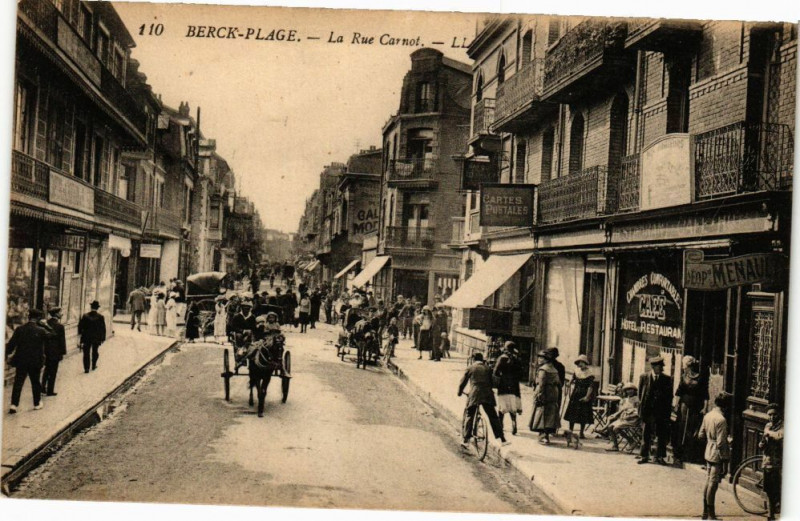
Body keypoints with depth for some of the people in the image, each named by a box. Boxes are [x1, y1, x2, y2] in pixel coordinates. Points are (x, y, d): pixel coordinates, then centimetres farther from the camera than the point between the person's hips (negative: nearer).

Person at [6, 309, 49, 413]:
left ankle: (14, 405, -4)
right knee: (35, 383, 14)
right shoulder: (41, 331, -11)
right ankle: (37, 404, 25)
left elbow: (11, 344, -4)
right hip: (35, 362, -1)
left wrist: (7, 354, 7)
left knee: (18, 383, 4)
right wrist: (44, 325, 11)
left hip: (21, 361, 1)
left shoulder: (19, 329, -4)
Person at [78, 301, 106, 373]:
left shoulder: (85, 316, -10)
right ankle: (94, 365, 29)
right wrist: (103, 337, 3)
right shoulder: (100, 317, -10)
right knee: (95, 352, 20)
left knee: (86, 353, 5)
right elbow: (103, 328, -6)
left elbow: (80, 326, -4)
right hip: (97, 338, 1)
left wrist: (80, 333, 13)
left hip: (86, 338, -1)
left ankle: (86, 368, 0)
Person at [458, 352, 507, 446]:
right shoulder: (488, 368, 14)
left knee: (468, 416, 8)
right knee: (493, 417, 9)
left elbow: (463, 381, 13)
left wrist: (460, 392, 28)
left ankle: (465, 440, 2)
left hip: (474, 395, -2)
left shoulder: (470, 368, 9)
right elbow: (492, 381, 18)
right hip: (487, 395, 2)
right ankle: (501, 438, 6)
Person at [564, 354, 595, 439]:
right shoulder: (576, 372, 6)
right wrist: (571, 392, 0)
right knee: (572, 412, 8)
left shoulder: (589, 374, -10)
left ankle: (581, 432, 12)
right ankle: (570, 430, 18)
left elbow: (590, 387, -12)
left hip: (584, 396, -4)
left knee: (583, 415, 2)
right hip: (575, 395, 4)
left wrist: (587, 397, -18)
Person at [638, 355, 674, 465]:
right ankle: (645, 456, 17)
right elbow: (640, 393, 7)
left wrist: (668, 411, -2)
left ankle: (660, 457, 14)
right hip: (648, 411, 0)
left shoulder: (667, 379, 1)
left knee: (662, 435, 3)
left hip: (662, 412, 0)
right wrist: (642, 408, 3)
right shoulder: (644, 377, 1)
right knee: (646, 434, 8)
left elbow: (669, 396, 4)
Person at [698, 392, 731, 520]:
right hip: (717, 456, -8)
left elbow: (701, 435, 11)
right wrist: (725, 461, -16)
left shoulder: (707, 415, 4)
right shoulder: (721, 419, -20)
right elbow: (721, 443, -21)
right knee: (713, 484, 0)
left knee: (708, 483, 16)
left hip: (708, 454, 8)